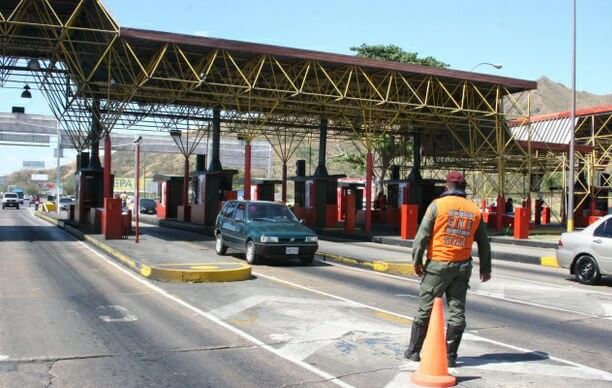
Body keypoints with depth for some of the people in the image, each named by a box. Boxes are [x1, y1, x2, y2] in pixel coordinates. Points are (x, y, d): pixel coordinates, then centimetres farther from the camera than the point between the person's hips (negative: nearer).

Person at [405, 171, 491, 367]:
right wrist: (486, 268, 21)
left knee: (425, 309, 7)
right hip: (462, 266, 3)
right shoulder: (475, 211, 7)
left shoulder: (438, 205, -6)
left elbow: (422, 235, -10)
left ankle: (413, 351, 15)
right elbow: (484, 243, 12)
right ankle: (450, 356, 9)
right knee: (457, 311, 8)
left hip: (438, 264, -3)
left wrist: (417, 260, -3)